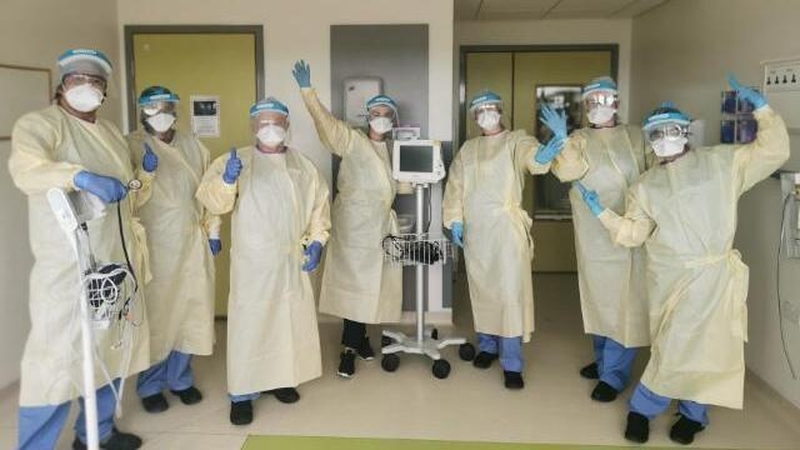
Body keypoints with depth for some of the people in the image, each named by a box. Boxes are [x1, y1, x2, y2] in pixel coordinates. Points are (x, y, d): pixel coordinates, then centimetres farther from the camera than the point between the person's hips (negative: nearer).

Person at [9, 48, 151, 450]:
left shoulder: (111, 132, 15)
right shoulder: (39, 124, -8)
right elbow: (25, 168, -32)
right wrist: (83, 177, -46)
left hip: (116, 264, 8)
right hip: (68, 270, -7)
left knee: (111, 348, 17)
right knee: (57, 360, -5)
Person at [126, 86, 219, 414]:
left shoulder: (194, 146, 10)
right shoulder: (131, 146, -2)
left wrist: (213, 231, 8)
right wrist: (145, 172, -26)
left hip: (192, 243, 4)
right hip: (153, 245, -3)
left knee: (190, 312, 9)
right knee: (155, 314, 3)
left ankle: (180, 378, 26)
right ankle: (150, 385, 21)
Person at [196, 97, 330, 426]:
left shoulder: (304, 166, 9)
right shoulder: (235, 161, -2)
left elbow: (319, 205, 11)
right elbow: (213, 201, -11)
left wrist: (317, 241, 0)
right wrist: (227, 179, -30)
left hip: (293, 260, 4)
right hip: (252, 261, -4)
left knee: (290, 320, 12)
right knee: (249, 323, -3)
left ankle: (280, 378, 30)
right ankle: (242, 393, 8)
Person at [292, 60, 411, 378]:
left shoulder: (392, 151, 14)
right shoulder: (352, 141, -5)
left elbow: (403, 185, 22)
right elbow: (326, 122, -19)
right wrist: (307, 91, -30)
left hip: (380, 226, 6)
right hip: (354, 224, -6)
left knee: (371, 283, 10)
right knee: (354, 283, -3)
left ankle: (355, 340, 24)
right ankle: (352, 345, 7)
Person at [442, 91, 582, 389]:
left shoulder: (516, 139, 1)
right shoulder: (468, 148, 14)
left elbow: (530, 155, -21)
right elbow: (455, 185, 12)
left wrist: (541, 156, -45)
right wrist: (454, 220, 2)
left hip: (507, 228, -4)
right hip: (475, 230, 5)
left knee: (510, 292, -8)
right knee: (481, 289, 13)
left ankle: (512, 364, -3)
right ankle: (487, 345, 31)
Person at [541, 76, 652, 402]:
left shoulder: (636, 137, 6)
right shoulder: (580, 139, 6)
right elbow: (566, 171, -13)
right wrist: (562, 140, -27)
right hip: (592, 234, 2)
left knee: (623, 300, -4)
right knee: (598, 296, 14)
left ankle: (613, 375, 5)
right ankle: (603, 359, 32)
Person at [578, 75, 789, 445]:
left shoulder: (722, 162, 5)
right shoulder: (645, 186, 10)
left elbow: (772, 151, 1)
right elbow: (632, 233, 6)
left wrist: (760, 105, -6)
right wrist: (601, 212, -8)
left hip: (714, 276, -1)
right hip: (669, 279, 1)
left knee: (704, 346, 4)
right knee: (673, 347, 1)